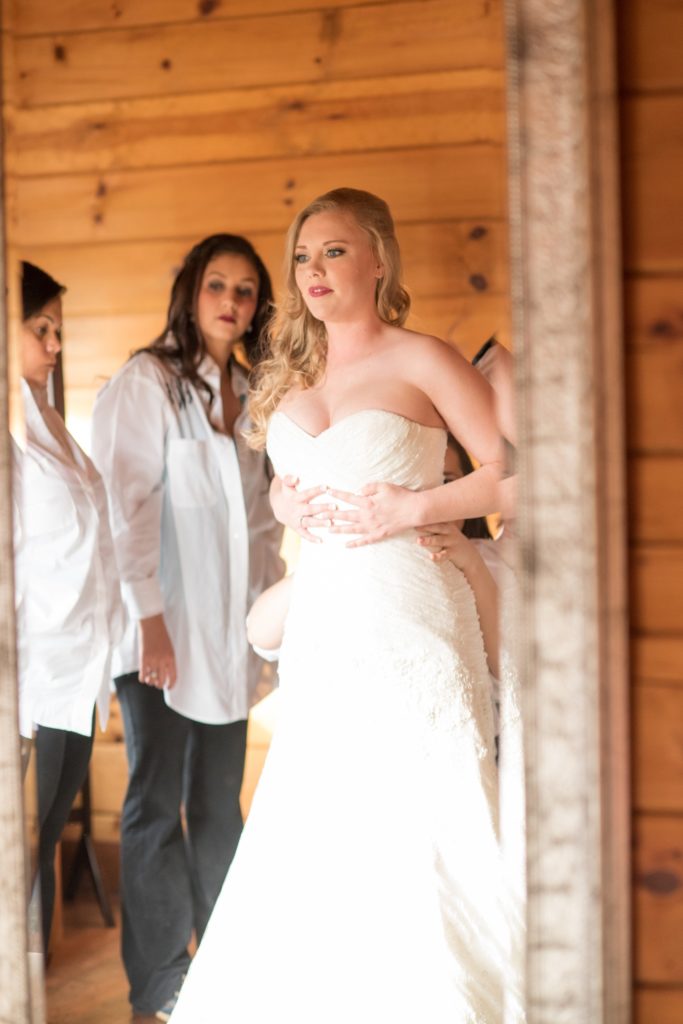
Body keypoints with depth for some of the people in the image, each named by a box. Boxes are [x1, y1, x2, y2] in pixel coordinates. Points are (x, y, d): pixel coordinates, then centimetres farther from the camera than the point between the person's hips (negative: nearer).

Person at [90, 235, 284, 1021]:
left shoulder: (246, 396, 13)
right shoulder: (147, 381, -6)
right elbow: (130, 504, -12)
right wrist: (149, 617, -18)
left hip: (228, 631, 6)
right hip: (164, 630, -6)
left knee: (219, 806, 13)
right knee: (157, 807, 2)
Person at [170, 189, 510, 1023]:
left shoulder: (422, 361, -4)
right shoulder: (291, 374, 14)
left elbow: (513, 474, -7)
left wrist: (412, 508, -14)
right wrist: (289, 505, 5)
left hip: (407, 612, -5)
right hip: (321, 616, 6)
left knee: (417, 828, -2)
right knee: (313, 830, 8)